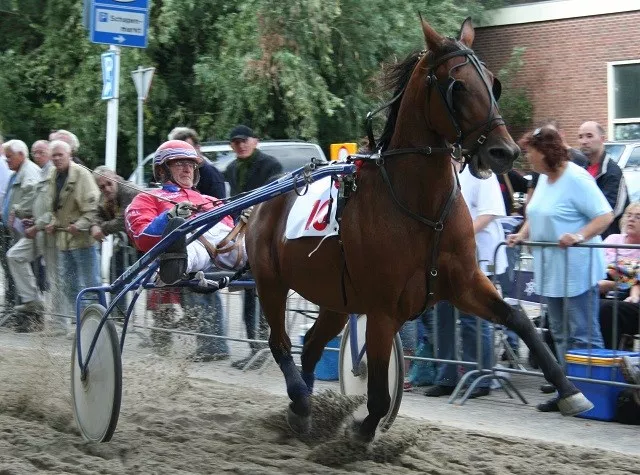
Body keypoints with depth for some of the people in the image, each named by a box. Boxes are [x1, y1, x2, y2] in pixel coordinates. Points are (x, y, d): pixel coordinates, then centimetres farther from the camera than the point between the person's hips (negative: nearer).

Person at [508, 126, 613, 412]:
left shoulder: (576, 179, -15)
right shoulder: (544, 178, 12)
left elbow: (605, 215, -18)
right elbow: (537, 215, 23)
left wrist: (580, 235, -30)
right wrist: (522, 234, 6)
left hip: (577, 268, -10)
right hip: (551, 270, 10)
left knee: (583, 335, -6)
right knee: (560, 335, 13)